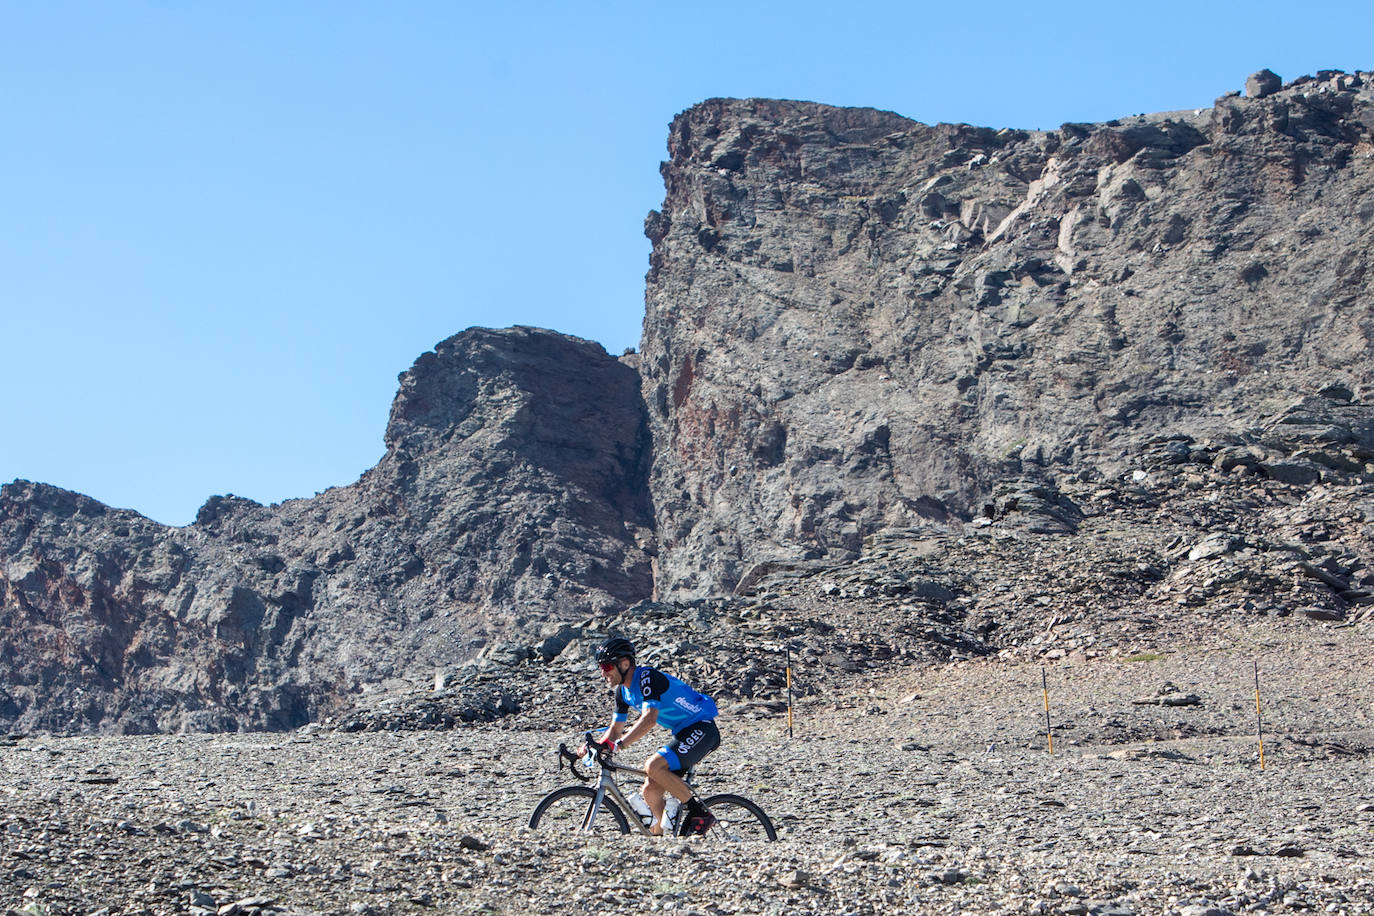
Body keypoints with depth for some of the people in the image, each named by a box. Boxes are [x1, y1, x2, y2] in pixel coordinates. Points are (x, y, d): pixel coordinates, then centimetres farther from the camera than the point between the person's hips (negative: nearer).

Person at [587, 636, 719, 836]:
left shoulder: (647, 677, -20)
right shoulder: (622, 691, 7)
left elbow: (649, 719, -33)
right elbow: (616, 729, 14)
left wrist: (618, 744, -40)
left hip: (701, 729, -9)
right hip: (682, 733, 9)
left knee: (653, 766, -27)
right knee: (651, 791, 0)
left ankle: (700, 813, -15)